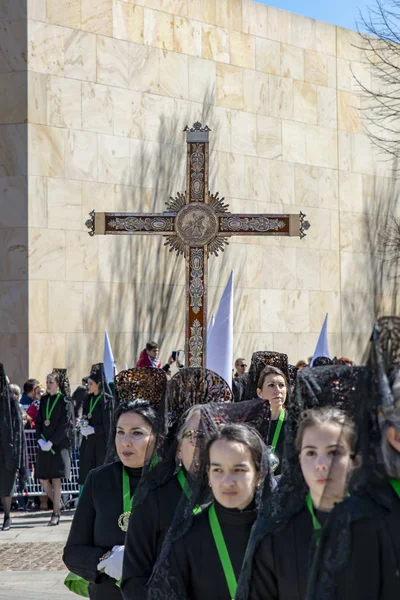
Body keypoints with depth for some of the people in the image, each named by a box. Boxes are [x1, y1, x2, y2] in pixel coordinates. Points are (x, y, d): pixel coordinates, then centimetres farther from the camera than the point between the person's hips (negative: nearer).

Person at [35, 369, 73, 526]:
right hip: (44, 444, 6)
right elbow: (38, 421, 12)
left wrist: (51, 442, -15)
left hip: (59, 444, -5)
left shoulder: (65, 401, -3)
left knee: (56, 478, -8)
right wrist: (40, 440, -5)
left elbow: (65, 425, -9)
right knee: (43, 478, 3)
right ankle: (57, 504, 23)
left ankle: (56, 513, -3)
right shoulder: (44, 400, 13)